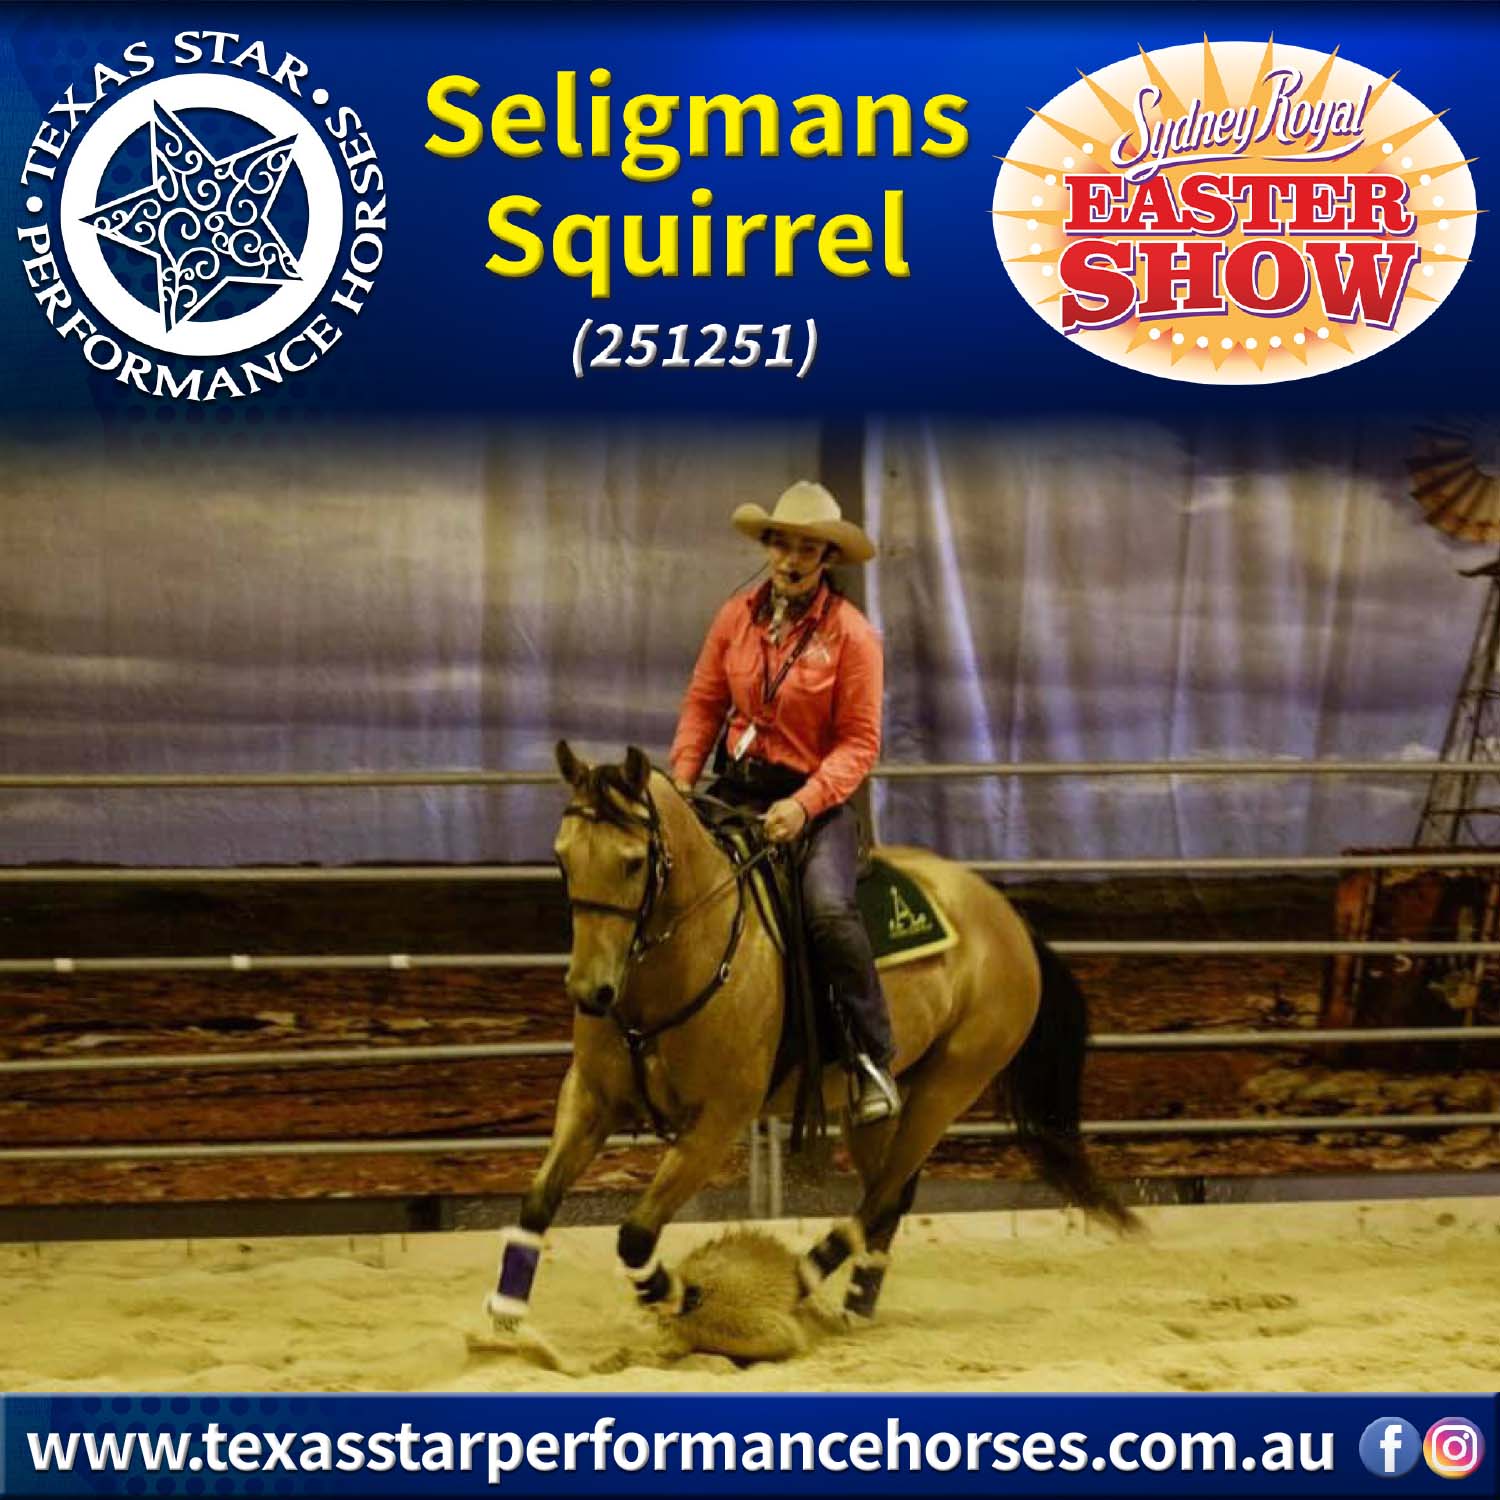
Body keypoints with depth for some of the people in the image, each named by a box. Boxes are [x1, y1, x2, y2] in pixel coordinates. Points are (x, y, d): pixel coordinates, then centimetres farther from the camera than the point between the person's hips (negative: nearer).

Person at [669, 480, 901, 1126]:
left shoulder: (851, 634, -9)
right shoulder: (737, 617, 4)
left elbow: (859, 742, -10)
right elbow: (703, 702, 11)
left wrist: (804, 805, -23)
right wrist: (682, 776, -4)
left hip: (817, 799, -5)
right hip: (737, 790, 5)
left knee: (828, 909, -29)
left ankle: (874, 1058, -16)